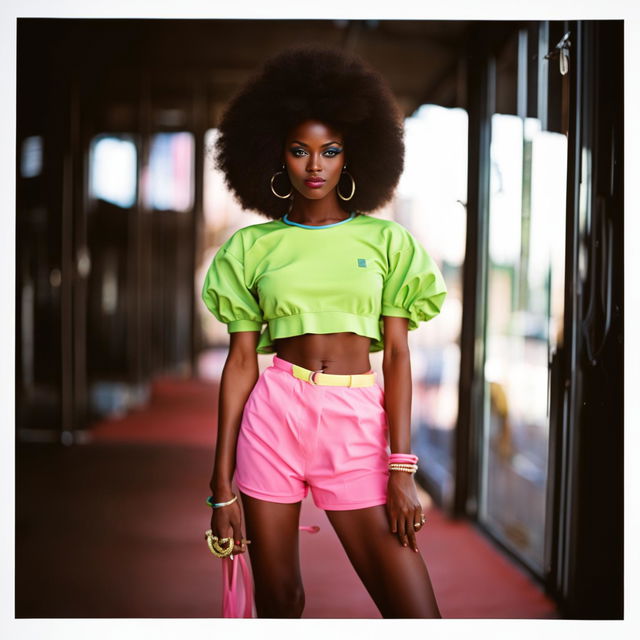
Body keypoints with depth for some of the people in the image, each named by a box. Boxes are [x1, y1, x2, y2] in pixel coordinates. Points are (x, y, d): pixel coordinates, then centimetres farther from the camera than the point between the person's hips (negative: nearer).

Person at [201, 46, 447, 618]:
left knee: (417, 614, -7)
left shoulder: (385, 241, 7)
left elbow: (397, 355, 4)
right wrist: (222, 485, 1)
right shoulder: (253, 246, 7)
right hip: (274, 414, 1)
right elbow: (242, 359, 5)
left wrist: (401, 466, -6)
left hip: (358, 420, 0)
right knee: (278, 598, 8)